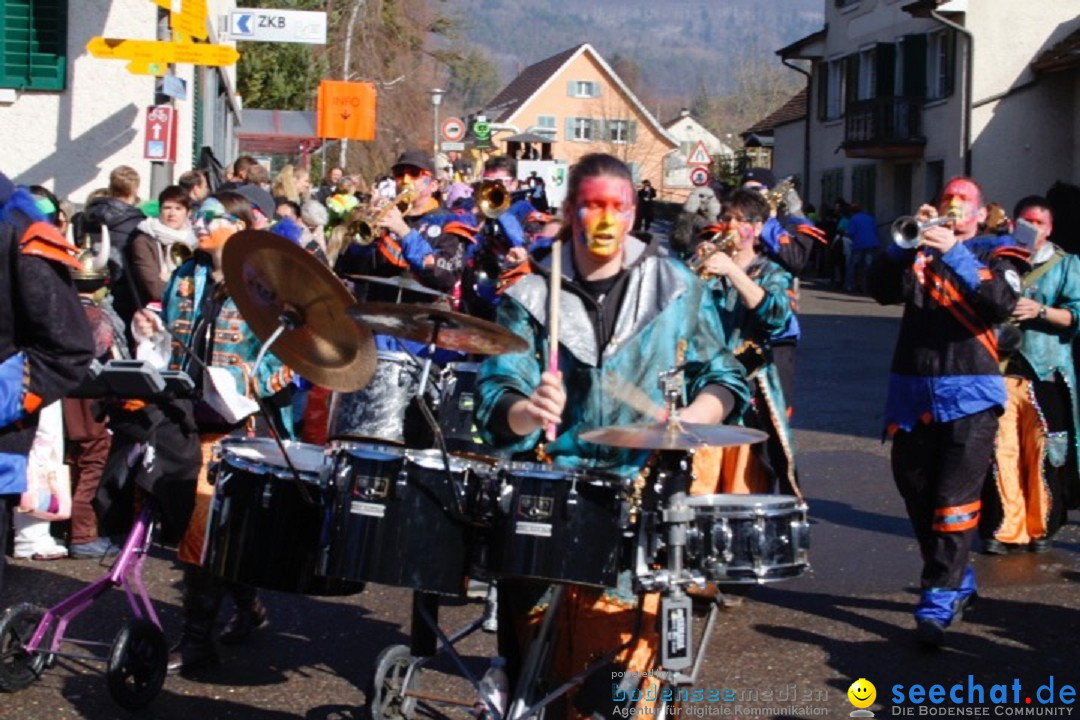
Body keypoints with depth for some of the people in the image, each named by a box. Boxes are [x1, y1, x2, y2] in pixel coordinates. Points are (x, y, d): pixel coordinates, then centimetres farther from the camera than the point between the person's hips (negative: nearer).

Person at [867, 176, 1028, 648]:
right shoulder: (919, 250, 14)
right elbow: (884, 290, -3)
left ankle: (938, 603, -10)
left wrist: (955, 254, -21)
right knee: (916, 492, 10)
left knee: (955, 500, -11)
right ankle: (958, 582, 28)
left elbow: (1001, 304, -14)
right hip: (914, 390, 4)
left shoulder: (996, 254, 6)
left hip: (969, 394, -4)